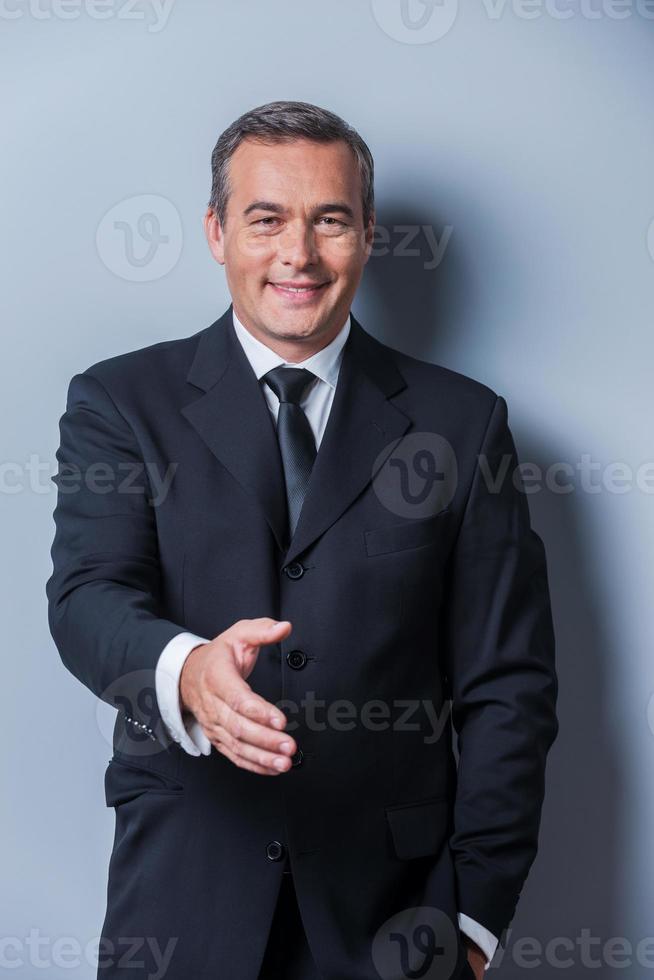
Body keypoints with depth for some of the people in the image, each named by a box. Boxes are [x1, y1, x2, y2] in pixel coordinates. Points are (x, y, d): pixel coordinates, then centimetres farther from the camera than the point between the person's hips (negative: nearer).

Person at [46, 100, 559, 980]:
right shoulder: (120, 403, 2)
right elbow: (88, 596, -12)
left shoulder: (462, 422, 2)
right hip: (183, 895, 0)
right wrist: (188, 673, -34)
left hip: (389, 904, 1)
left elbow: (506, 685, 1)